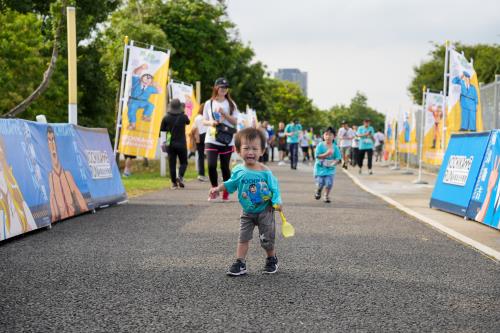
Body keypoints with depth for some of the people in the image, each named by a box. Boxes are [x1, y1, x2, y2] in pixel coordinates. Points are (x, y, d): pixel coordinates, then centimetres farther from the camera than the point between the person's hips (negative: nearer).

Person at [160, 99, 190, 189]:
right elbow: (188, 122, 14)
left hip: (170, 144, 1)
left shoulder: (166, 118, -6)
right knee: (183, 162, 11)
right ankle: (180, 176, -14)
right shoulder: (183, 117, -8)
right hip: (181, 144, -1)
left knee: (172, 164, 5)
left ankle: (174, 183, 2)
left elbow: (162, 129, 4)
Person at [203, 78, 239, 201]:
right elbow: (204, 121, 11)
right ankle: (215, 189, 8)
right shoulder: (209, 103, 6)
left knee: (225, 167, 4)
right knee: (211, 165, -12)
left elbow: (235, 122, 0)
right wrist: (211, 122, -11)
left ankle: (226, 192, 20)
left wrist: (224, 113, -14)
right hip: (211, 140, 0)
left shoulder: (231, 104, 4)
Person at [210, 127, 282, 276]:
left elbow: (274, 188, -12)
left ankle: (272, 260, 31)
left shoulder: (265, 172, -16)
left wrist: (277, 202, -27)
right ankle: (240, 264, 8)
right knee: (243, 237, 2)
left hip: (265, 211, -2)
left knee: (267, 239, 7)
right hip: (247, 213, 3)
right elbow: (230, 184, 11)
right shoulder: (238, 171, -7)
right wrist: (218, 189, 0)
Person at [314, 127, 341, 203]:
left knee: (329, 183, -11)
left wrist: (335, 162, -23)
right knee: (320, 183, -3)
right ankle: (318, 191, 34)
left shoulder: (335, 147, -3)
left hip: (330, 169, 1)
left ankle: (326, 196, 15)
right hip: (320, 168, -1)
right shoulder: (320, 145, -7)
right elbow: (317, 156, -15)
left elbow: (338, 158, -2)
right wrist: (327, 154, -25)